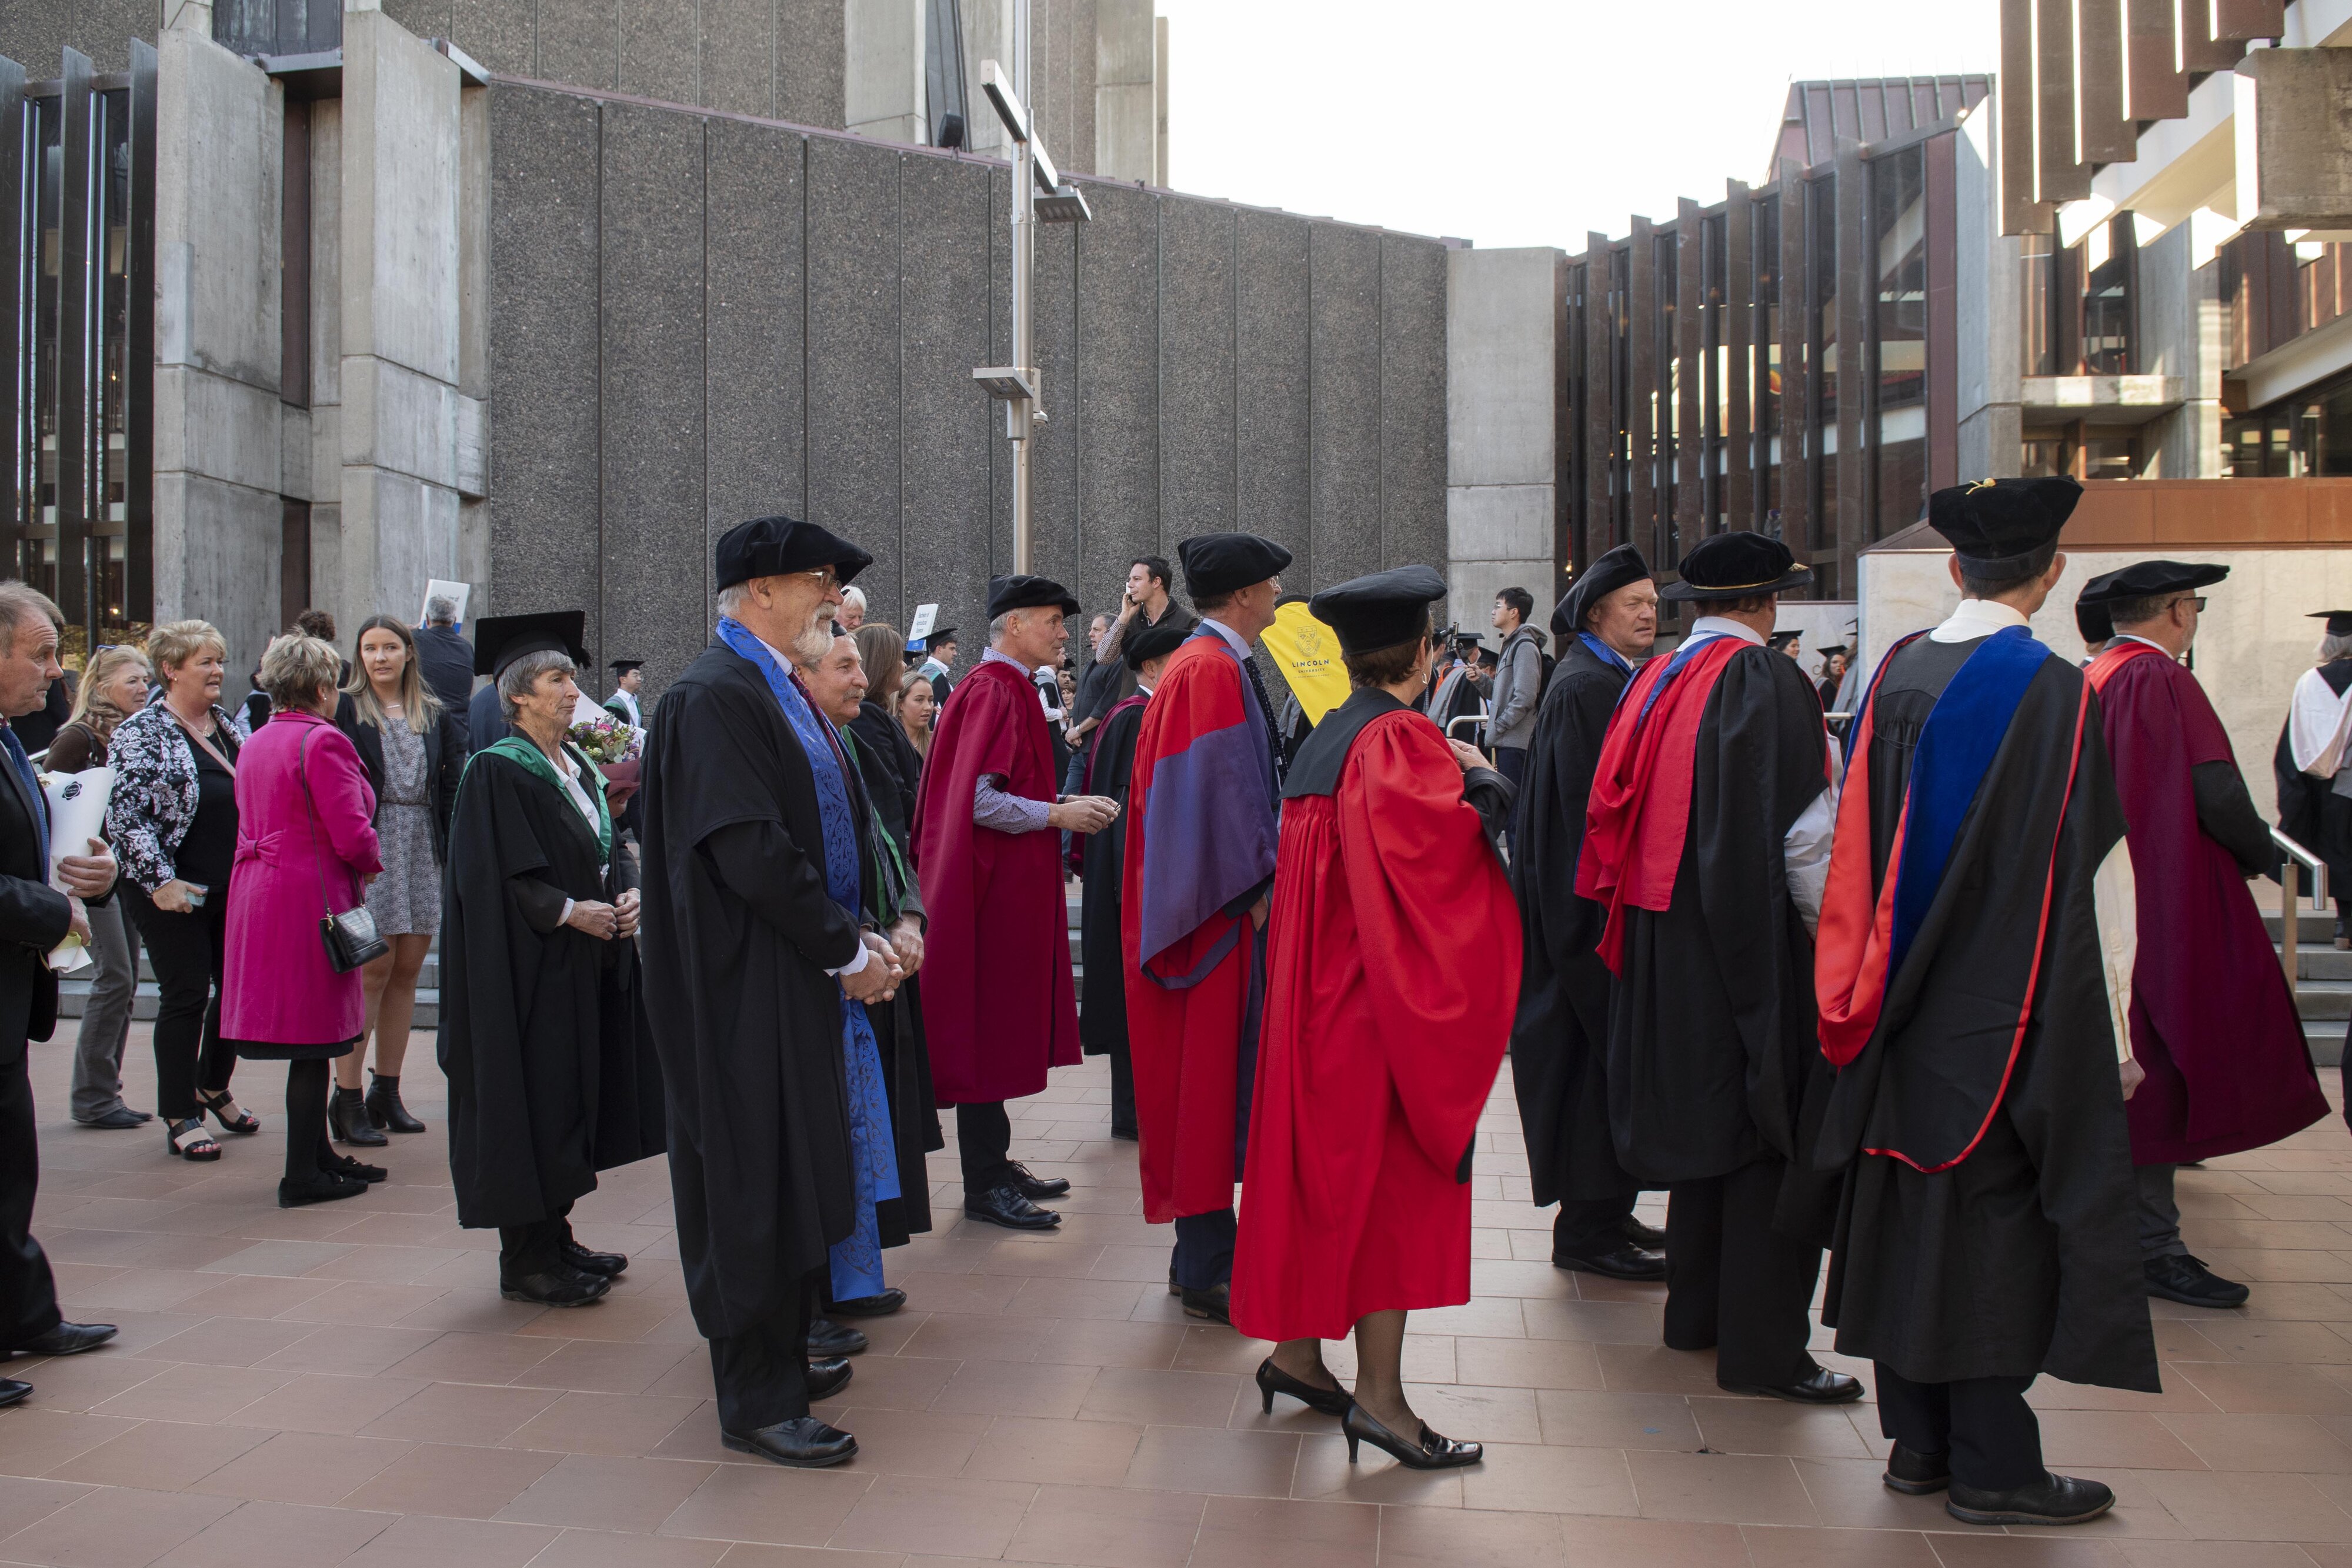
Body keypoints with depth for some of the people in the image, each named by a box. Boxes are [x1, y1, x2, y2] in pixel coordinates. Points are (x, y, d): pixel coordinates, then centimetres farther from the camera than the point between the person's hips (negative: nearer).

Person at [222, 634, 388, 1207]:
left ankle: (317, 1153, 25)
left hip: (257, 891, 9)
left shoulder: (254, 744, 13)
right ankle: (303, 1176, 3)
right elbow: (352, 836, -19)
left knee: (307, 1041, 16)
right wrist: (373, 863, 3)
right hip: (311, 896, -9)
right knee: (313, 1039, -2)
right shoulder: (323, 741, -14)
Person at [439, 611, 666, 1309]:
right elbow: (493, 877, -18)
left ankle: (555, 1238, 24)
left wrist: (625, 895, -3)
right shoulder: (496, 772, -11)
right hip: (528, 966, -8)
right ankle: (525, 1259, 8)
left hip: (587, 963, 8)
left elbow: (609, 851, 16)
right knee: (533, 1100, -2)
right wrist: (570, 911, -20)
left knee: (574, 1095, 12)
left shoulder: (579, 768, 13)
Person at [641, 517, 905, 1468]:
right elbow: (750, 851, -24)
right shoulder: (714, 695, -17)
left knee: (794, 1170, 17)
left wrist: (860, 935, 5)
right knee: (754, 1183, 0)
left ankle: (784, 1356, 32)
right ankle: (757, 1401, 12)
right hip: (748, 989, -10)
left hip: (797, 979, 10)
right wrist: (847, 949, -16)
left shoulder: (779, 689, 14)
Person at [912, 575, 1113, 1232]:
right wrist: (1058, 815, -16)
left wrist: (1062, 803, 9)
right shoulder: (994, 691, -16)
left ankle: (994, 1164, 24)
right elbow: (979, 801, -24)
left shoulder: (1008, 688, 15)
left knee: (1004, 1026, 15)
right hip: (995, 887, -10)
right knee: (988, 1026, -3)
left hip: (1012, 887, 10)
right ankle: (984, 1185, 6)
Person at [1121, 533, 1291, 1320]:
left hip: (1213, 901, 11)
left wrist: (1257, 878, 16)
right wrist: (1255, 891, -17)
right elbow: (1217, 790, -21)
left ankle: (1205, 1251, 24)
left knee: (1208, 1073, 14)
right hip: (1219, 907, -11)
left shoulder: (1208, 664, 17)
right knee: (1210, 1073, -4)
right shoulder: (1212, 671, -15)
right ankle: (1207, 1275, 5)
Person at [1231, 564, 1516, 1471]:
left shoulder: (1324, 739, 11)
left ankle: (1294, 1352, 25)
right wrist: (1483, 784, -10)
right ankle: (1379, 1395, 2)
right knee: (1393, 1176, -2)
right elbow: (1445, 846, -27)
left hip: (1317, 990, 9)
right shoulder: (1400, 742, -16)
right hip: (1383, 993, -9)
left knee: (1322, 1167, 15)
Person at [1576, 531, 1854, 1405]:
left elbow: (1617, 817, 11)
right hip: (1755, 942, -7)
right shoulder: (1766, 681, -13)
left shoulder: (1652, 684, 7)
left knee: (1703, 1121, 17)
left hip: (1662, 940, 8)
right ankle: (1761, 1348, 4)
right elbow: (1802, 833, -17)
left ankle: (1696, 1310, 27)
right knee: (1773, 1135, 0)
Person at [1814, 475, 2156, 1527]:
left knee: (1908, 1209, 12)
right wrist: (2114, 1035, -4)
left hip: (1905, 1013, 6)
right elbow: (2093, 880, -12)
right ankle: (1991, 1468, 13)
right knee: (2000, 1220, 4)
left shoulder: (1894, 674, 2)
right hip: (2012, 1015, -5)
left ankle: (1917, 1440, 23)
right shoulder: (2054, 693, -14)